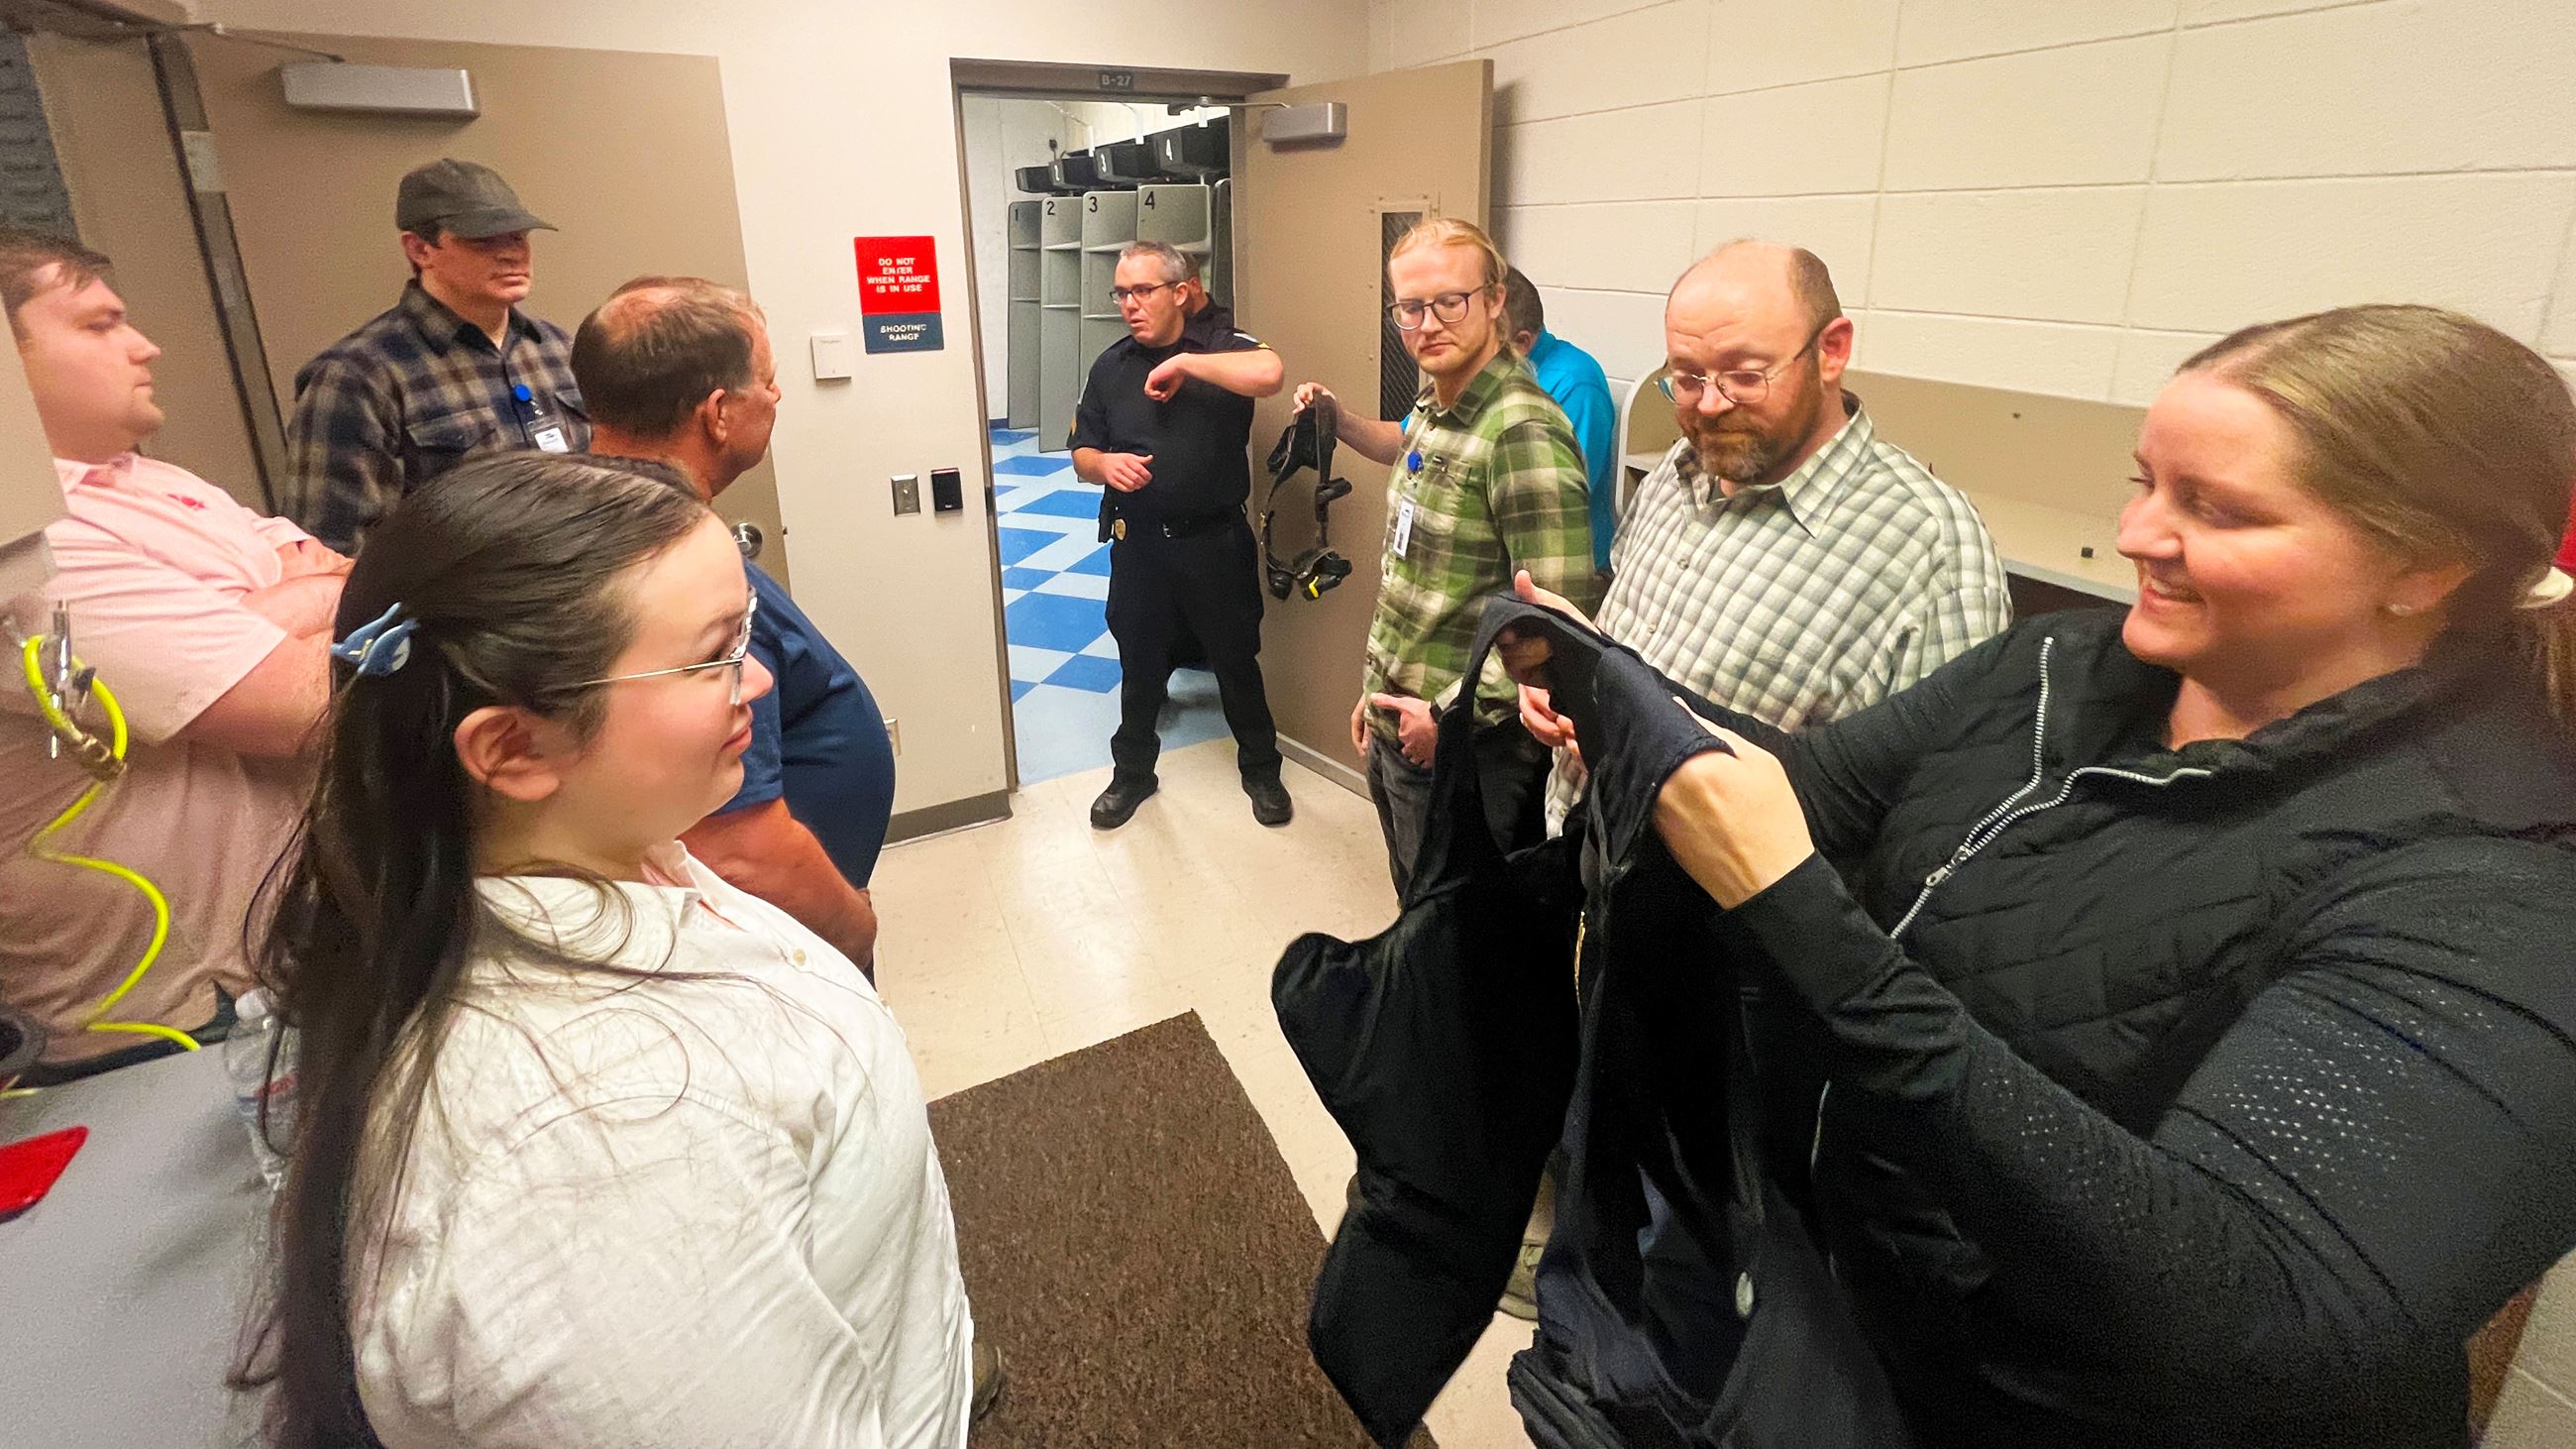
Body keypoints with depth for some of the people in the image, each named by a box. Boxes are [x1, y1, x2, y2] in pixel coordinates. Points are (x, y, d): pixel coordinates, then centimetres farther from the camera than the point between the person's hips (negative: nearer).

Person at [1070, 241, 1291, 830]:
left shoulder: (1220, 346, -7)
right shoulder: (1110, 366, 5)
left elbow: (1268, 373, -31)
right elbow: (1082, 454, 11)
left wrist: (1183, 363, -23)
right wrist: (1105, 464, -12)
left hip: (1216, 540, -3)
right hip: (1137, 543, 3)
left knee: (1236, 659, 11)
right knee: (1139, 664, 15)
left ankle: (1260, 769, 30)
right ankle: (1132, 771, 34)